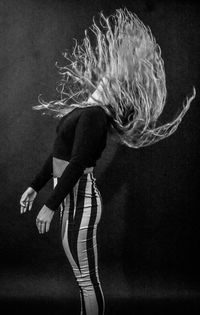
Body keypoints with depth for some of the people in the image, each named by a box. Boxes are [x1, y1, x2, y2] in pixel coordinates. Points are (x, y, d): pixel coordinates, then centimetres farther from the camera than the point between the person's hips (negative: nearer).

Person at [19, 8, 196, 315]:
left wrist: (49, 206, -20)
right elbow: (60, 153, 16)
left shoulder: (92, 115, -20)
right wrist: (34, 187, 18)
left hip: (79, 203, -9)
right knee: (84, 275, 19)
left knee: (87, 279, 5)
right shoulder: (84, 109, 10)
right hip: (74, 198, 9)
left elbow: (77, 165, -24)